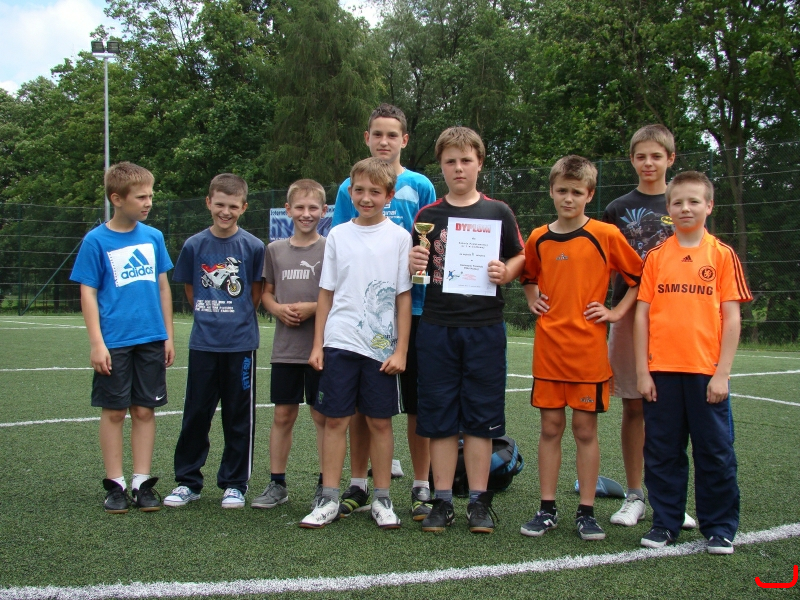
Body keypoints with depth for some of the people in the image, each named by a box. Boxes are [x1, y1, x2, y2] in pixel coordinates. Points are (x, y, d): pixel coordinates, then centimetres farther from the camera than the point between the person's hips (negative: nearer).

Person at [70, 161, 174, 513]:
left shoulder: (154, 237, 6)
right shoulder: (96, 241, -4)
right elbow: (88, 293, -4)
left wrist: (168, 335, 10)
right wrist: (97, 343, -10)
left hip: (151, 341, 3)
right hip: (114, 343, -3)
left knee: (145, 411, 7)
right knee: (114, 412, 4)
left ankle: (142, 483, 16)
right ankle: (115, 484, 15)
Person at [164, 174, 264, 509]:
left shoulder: (253, 246, -3)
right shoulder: (194, 245, 2)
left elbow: (257, 291, 6)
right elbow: (189, 288, 13)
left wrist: (239, 319, 6)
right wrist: (207, 317, 8)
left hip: (241, 343, -1)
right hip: (203, 343, 2)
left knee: (238, 417, 7)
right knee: (195, 414, 8)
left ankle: (234, 484, 19)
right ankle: (187, 482, 21)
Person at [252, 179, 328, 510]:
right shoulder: (275, 249, 9)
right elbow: (266, 292, 15)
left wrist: (313, 307, -15)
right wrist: (278, 309, -5)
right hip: (285, 347, 3)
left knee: (322, 416, 4)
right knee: (283, 414, 8)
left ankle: (325, 484, 14)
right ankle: (277, 484, 19)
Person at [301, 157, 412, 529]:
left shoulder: (399, 237, 1)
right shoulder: (338, 235, 7)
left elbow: (404, 298, 0)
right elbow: (326, 293, 10)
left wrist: (401, 350, -4)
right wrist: (317, 344, 5)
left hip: (382, 346, -1)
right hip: (340, 342, 2)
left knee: (380, 422, 5)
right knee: (336, 419, 4)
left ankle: (382, 499, 17)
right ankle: (329, 499, 13)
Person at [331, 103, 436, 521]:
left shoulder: (420, 187, 4)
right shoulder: (349, 188, 8)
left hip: (411, 307, -1)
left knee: (417, 401, 4)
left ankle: (422, 487, 16)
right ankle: (357, 486, 20)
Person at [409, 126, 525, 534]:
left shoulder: (498, 213, 5)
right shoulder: (427, 215, 7)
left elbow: (519, 256, 12)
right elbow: (415, 269, 12)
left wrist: (506, 272, -9)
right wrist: (412, 266, -10)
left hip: (485, 327, -1)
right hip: (437, 327, 1)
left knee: (481, 416, 4)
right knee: (439, 417, 4)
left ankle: (479, 501, 14)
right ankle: (443, 501, 14)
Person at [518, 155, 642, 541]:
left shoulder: (606, 235, -3)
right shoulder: (538, 239, 8)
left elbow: (639, 277, 5)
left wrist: (616, 312, -3)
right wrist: (533, 300, 9)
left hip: (589, 349, -3)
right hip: (548, 348, 3)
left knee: (585, 429, 3)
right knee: (550, 428, 7)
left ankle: (586, 512, 13)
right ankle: (547, 509, 16)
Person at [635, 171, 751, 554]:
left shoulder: (722, 255, 2)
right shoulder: (656, 257, 6)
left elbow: (731, 317, -1)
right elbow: (642, 314, 5)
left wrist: (722, 373, -7)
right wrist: (642, 371, -1)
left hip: (706, 371, -1)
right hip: (662, 371, 2)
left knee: (715, 453, 6)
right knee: (662, 453, 8)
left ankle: (720, 528, 19)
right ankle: (665, 523, 22)